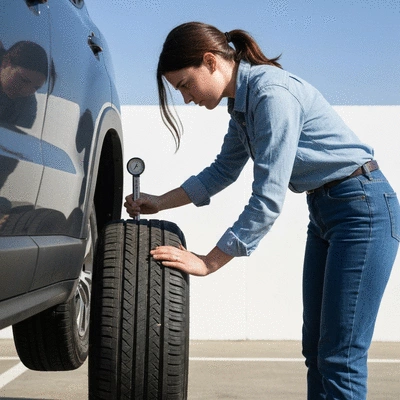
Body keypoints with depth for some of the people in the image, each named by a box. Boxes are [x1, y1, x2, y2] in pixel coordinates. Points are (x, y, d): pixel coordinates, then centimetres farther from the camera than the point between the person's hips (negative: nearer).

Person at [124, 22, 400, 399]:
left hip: (363, 208, -10)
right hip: (324, 211, 10)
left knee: (340, 360, -9)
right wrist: (159, 202, 16)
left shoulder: (272, 94, -23)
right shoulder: (243, 101, 6)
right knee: (316, 350, 11)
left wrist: (208, 262, -19)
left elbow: (268, 200, -25)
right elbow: (222, 171, 22)